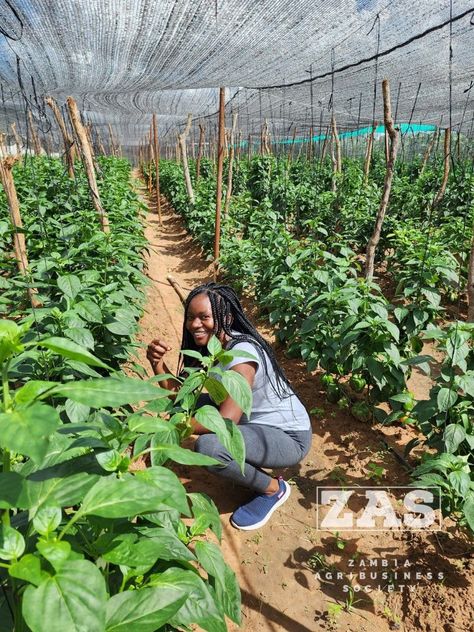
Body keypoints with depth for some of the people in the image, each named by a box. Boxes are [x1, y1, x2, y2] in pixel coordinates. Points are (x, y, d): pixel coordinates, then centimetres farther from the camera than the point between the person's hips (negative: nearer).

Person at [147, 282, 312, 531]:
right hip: (255, 423, 9)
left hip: (289, 437, -8)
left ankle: (273, 489, -1)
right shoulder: (209, 345, -2)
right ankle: (249, 467, 13)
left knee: (208, 447, -30)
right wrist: (157, 362, -20)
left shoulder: (242, 352, -27)